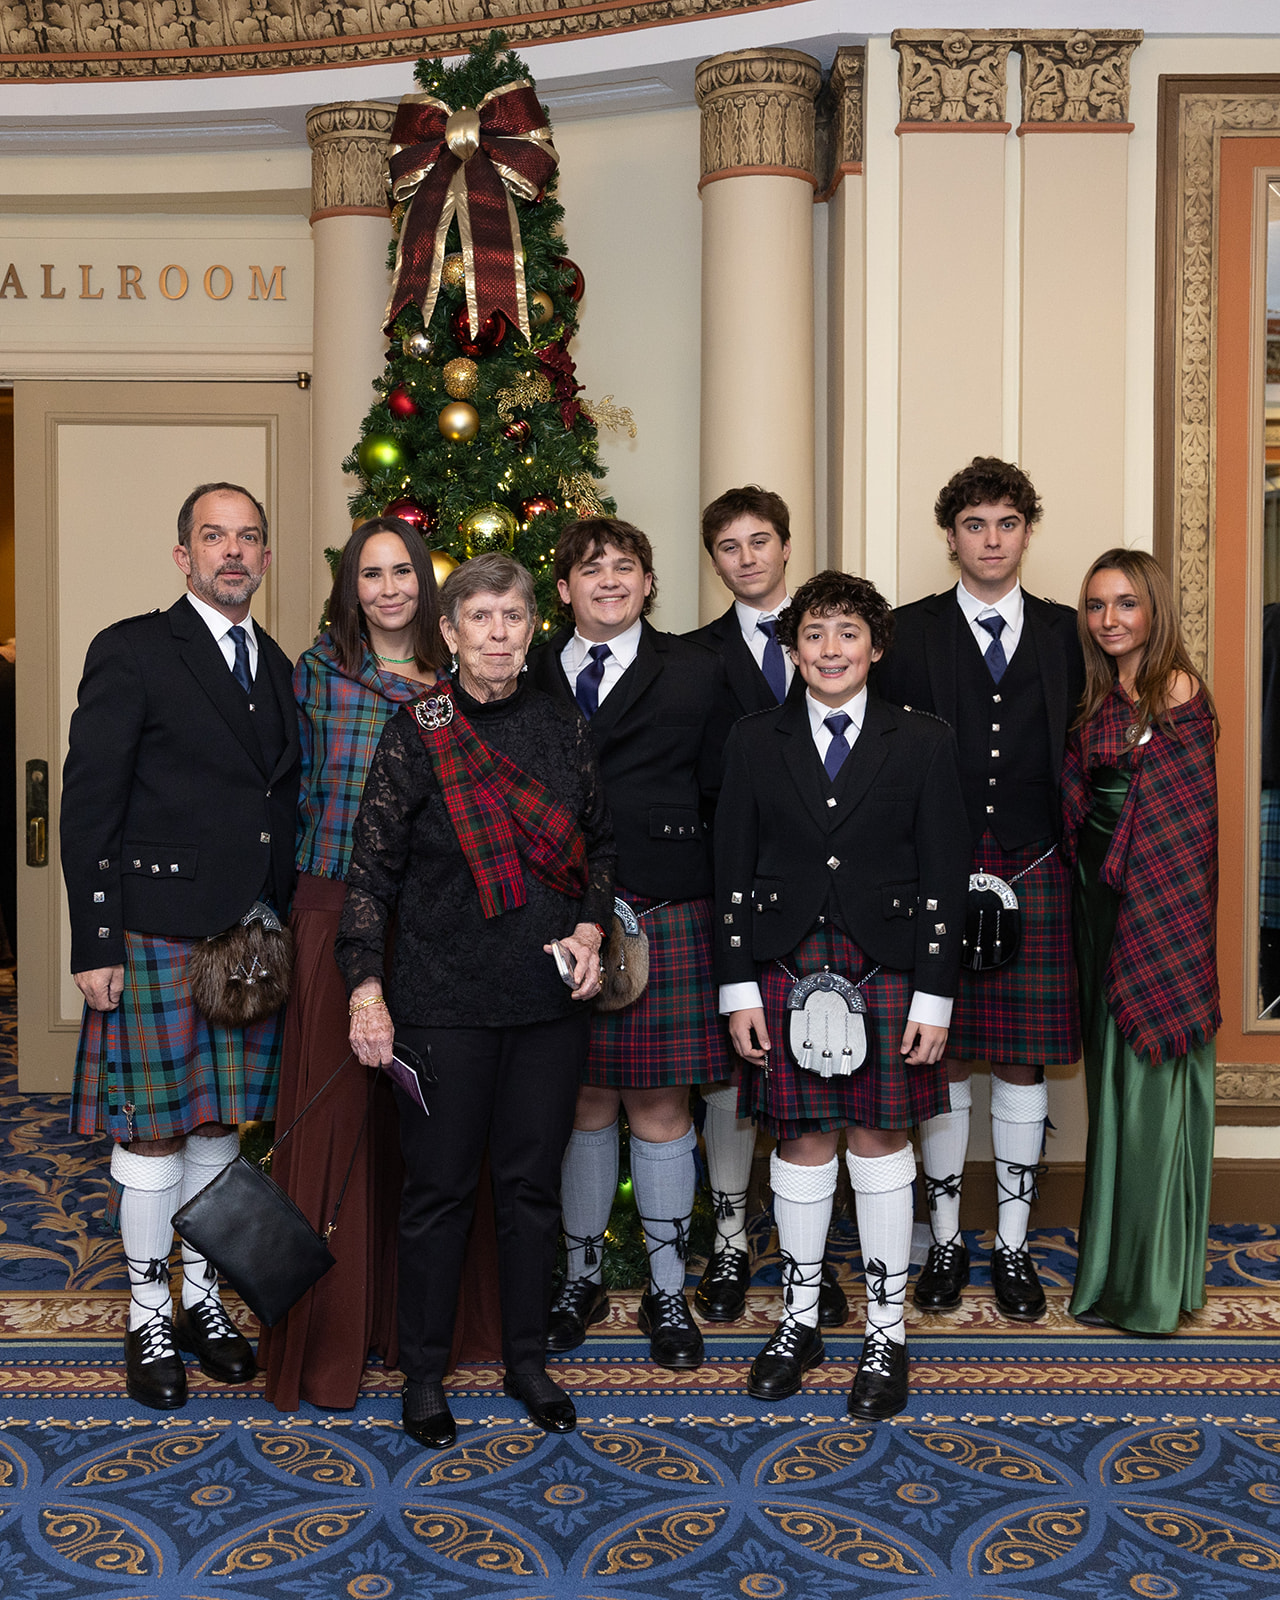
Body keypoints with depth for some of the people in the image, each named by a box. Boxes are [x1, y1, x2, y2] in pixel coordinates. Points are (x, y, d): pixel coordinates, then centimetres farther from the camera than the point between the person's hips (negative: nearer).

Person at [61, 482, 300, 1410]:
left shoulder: (279, 669, 12)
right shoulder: (132, 653, -5)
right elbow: (89, 807, -8)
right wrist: (93, 946, -12)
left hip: (254, 939, 5)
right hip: (158, 935, -5)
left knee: (220, 1123, 14)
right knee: (154, 1130, 4)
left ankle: (203, 1296, 28)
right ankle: (149, 1315, 19)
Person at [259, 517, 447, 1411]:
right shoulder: (318, 670, 3)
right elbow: (295, 797, 5)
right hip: (335, 916, -2)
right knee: (334, 1112, 0)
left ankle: (415, 1313, 23)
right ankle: (329, 1330, 13)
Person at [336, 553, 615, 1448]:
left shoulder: (562, 732, 5)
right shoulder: (417, 733, -4)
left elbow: (600, 847, 16)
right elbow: (372, 870, -4)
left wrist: (590, 929, -1)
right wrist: (367, 991, -12)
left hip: (550, 997, 3)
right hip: (444, 1000, -3)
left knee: (533, 1181, 11)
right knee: (441, 1187, 6)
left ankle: (528, 1358, 29)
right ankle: (424, 1374, 24)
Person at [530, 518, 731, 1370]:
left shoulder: (695, 674, 5)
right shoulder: (532, 676, 9)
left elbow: (722, 798, 2)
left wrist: (719, 907, -5)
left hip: (664, 917, -1)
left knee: (659, 1106, 5)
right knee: (582, 1103, 11)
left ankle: (668, 1290, 20)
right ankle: (583, 1275, 29)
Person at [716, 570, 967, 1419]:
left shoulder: (923, 741, 2)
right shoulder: (755, 742, 5)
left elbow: (944, 876, 1)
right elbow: (733, 872, 5)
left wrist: (934, 997, -4)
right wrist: (739, 989, 0)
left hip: (887, 963, -1)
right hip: (786, 964, 1)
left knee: (881, 1138, 6)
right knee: (802, 1140, 7)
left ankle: (886, 1332, 19)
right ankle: (800, 1321, 24)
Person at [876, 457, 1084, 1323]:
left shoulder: (1065, 632, 10)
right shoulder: (911, 632, 4)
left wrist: (1069, 855, 2)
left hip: (1034, 873, 2)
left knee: (1023, 1062, 7)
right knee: (945, 1061, 5)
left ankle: (1014, 1246, 21)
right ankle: (946, 1242, 21)